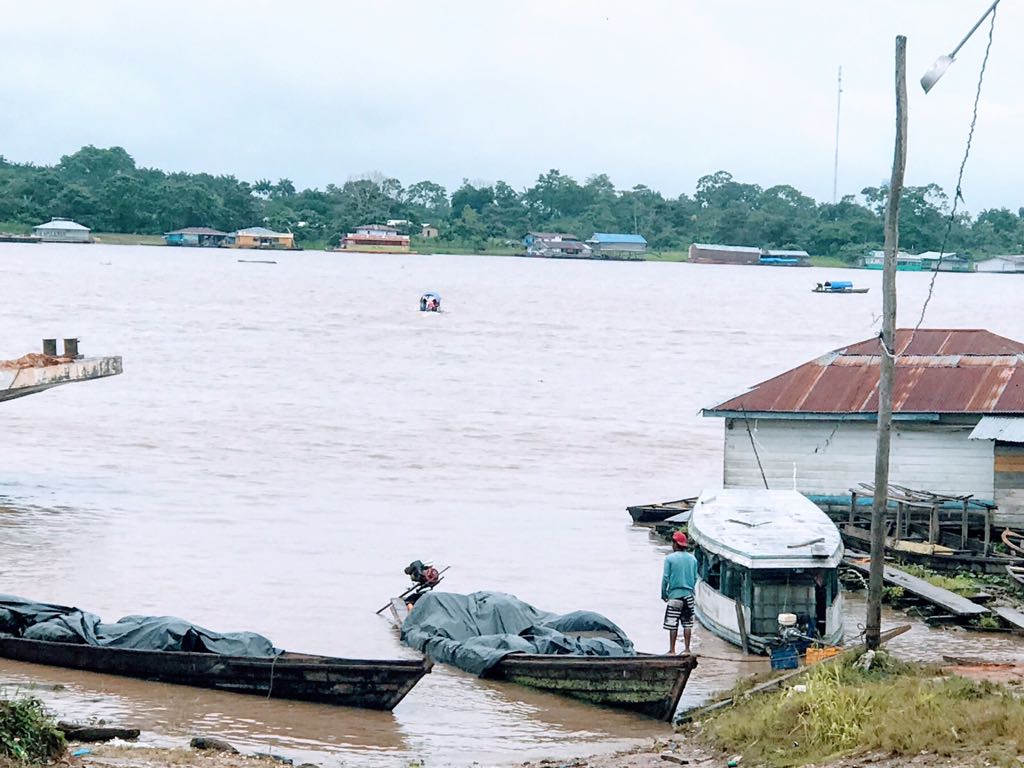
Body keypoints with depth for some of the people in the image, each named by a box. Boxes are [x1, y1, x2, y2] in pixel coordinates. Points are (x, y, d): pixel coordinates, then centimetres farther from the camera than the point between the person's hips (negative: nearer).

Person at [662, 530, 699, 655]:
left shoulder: (670, 558, -8)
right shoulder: (692, 559, 4)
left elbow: (665, 578, -7)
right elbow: (695, 578, 10)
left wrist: (663, 594, 3)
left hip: (675, 595, -4)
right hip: (689, 595, 4)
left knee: (673, 624, 1)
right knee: (687, 623, 9)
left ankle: (672, 650, 2)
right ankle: (687, 649, 10)